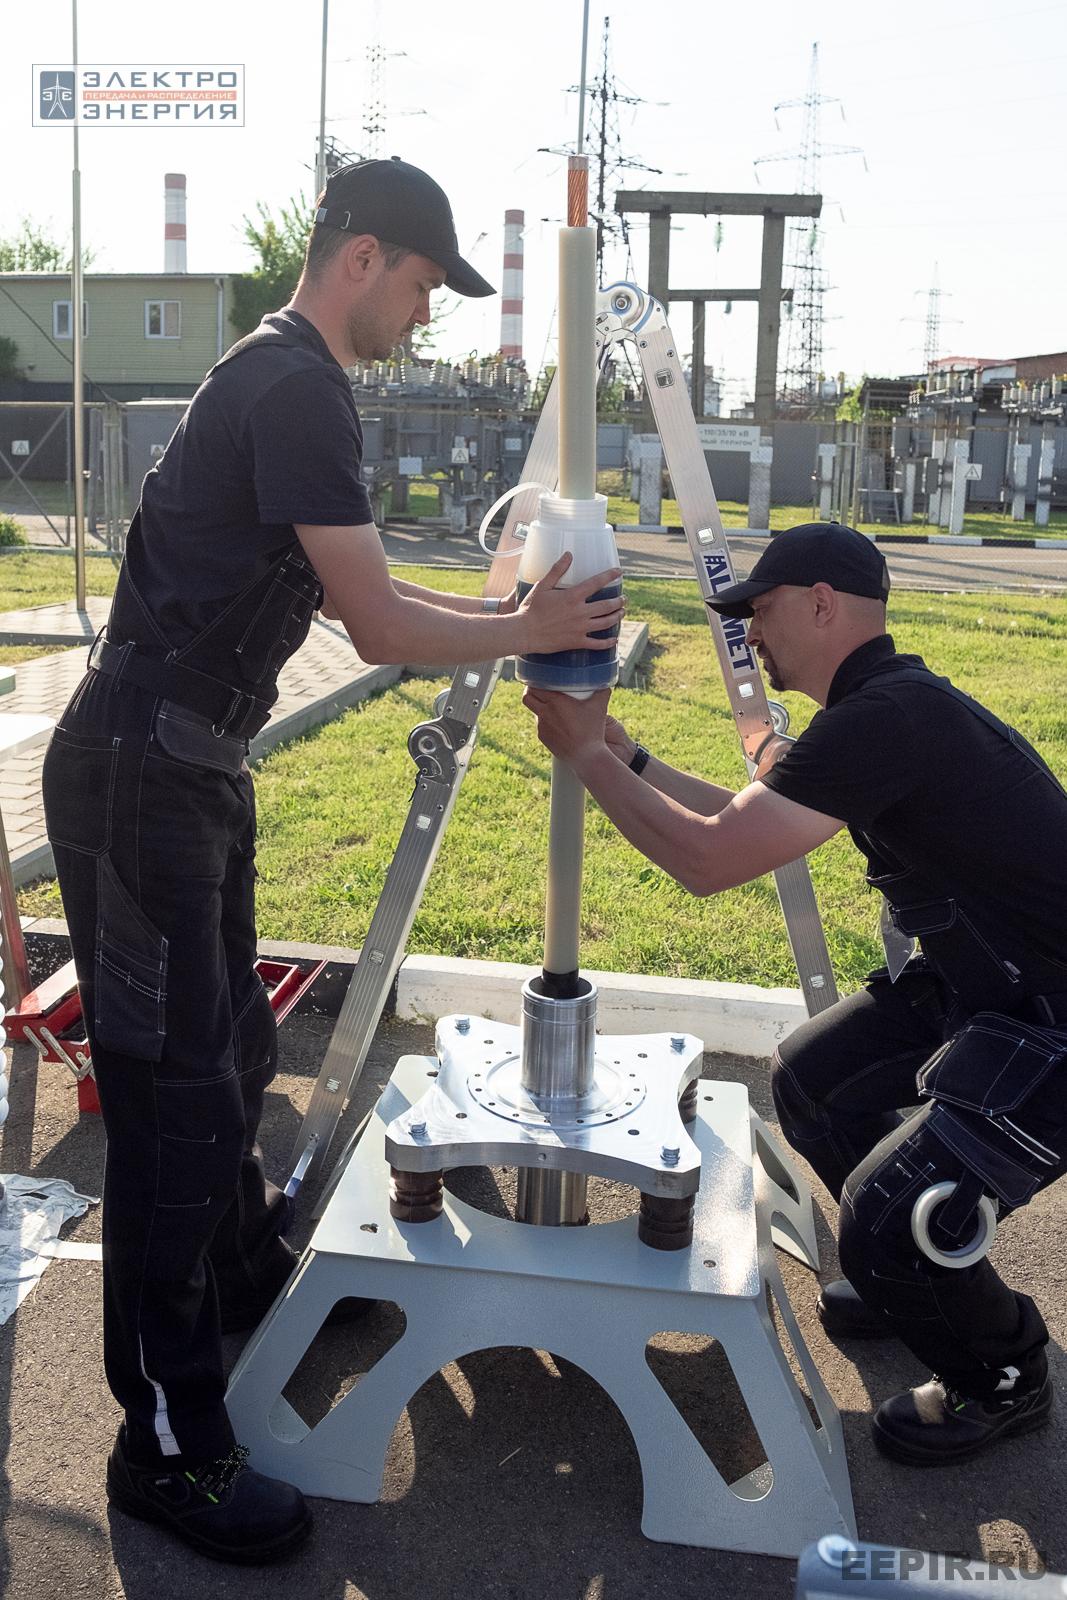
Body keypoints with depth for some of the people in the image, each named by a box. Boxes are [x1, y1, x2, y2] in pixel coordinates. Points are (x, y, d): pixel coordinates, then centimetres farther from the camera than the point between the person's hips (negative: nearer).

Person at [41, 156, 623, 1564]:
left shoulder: (283, 380, 17)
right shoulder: (298, 391, -16)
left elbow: (359, 590, 23)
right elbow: (380, 628, -17)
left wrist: (503, 609, 16)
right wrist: (524, 632, -2)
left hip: (190, 766, 10)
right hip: (140, 772, -10)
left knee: (230, 1048, 22)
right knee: (173, 1089, -5)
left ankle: (246, 1272, 43)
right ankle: (168, 1445, 7)